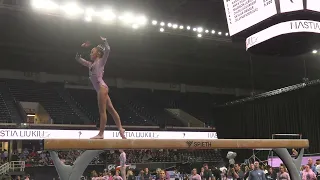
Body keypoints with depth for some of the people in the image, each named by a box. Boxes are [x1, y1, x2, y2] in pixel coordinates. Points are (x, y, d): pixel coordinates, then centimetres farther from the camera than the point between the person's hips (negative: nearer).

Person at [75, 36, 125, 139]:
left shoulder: (101, 61, 3)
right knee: (111, 109, 7)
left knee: (102, 111, -8)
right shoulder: (91, 64, 24)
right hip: (100, 89, 8)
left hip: (102, 88, -8)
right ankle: (120, 128, 10)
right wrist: (82, 47, 23)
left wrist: (104, 41, 1)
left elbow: (107, 50, -12)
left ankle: (101, 134, -8)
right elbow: (78, 58, 30)